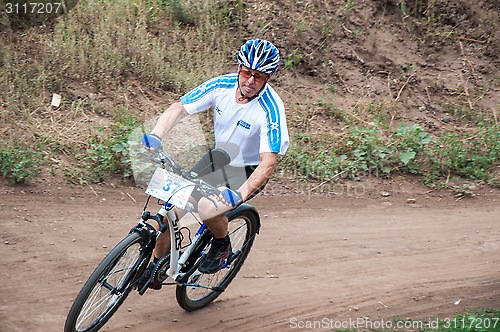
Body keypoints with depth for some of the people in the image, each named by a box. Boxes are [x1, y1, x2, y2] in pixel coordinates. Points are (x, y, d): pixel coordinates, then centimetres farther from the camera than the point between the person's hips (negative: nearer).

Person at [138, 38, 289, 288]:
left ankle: (222, 245, 4)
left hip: (248, 172, -5)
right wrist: (155, 136, -28)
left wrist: (239, 195, -45)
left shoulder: (271, 109, -27)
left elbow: (268, 163, -32)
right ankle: (155, 268, 16)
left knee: (207, 208, -31)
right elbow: (177, 109, -10)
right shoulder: (221, 85, -14)